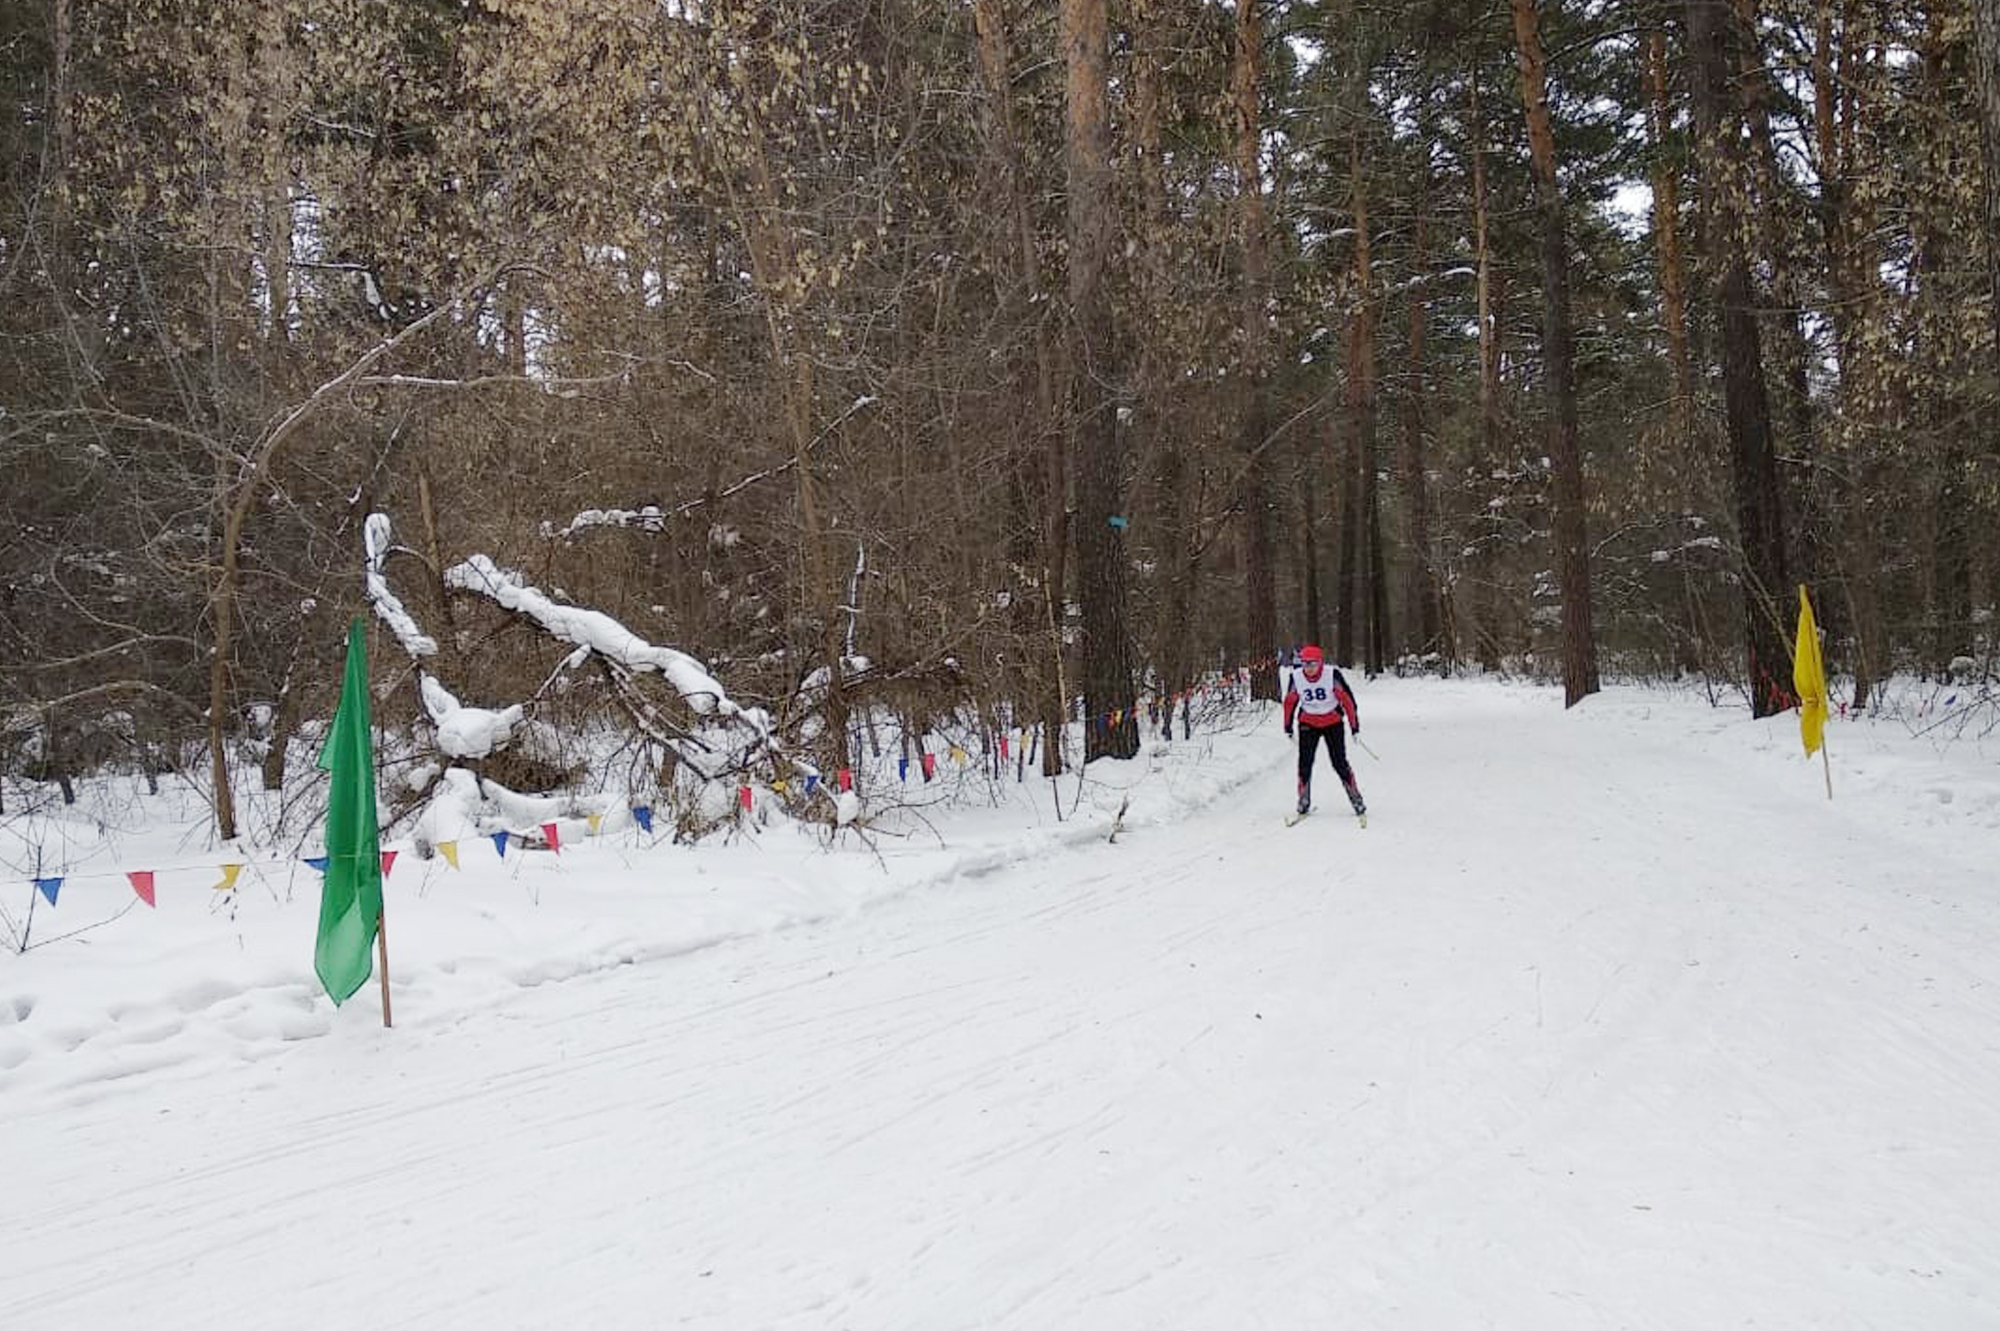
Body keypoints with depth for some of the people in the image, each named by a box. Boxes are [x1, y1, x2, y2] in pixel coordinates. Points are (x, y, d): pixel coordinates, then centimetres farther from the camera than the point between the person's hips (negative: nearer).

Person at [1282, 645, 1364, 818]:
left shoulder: (1332, 675, -21)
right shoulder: (1296, 677, -12)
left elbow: (1347, 699, -12)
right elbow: (1290, 702, 3)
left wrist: (1354, 725, -9)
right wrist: (1288, 726, 9)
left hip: (1332, 722, -2)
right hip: (1308, 723, 2)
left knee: (1339, 763, -5)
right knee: (1305, 762, -7)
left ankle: (1356, 799, 9)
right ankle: (1303, 801, 7)